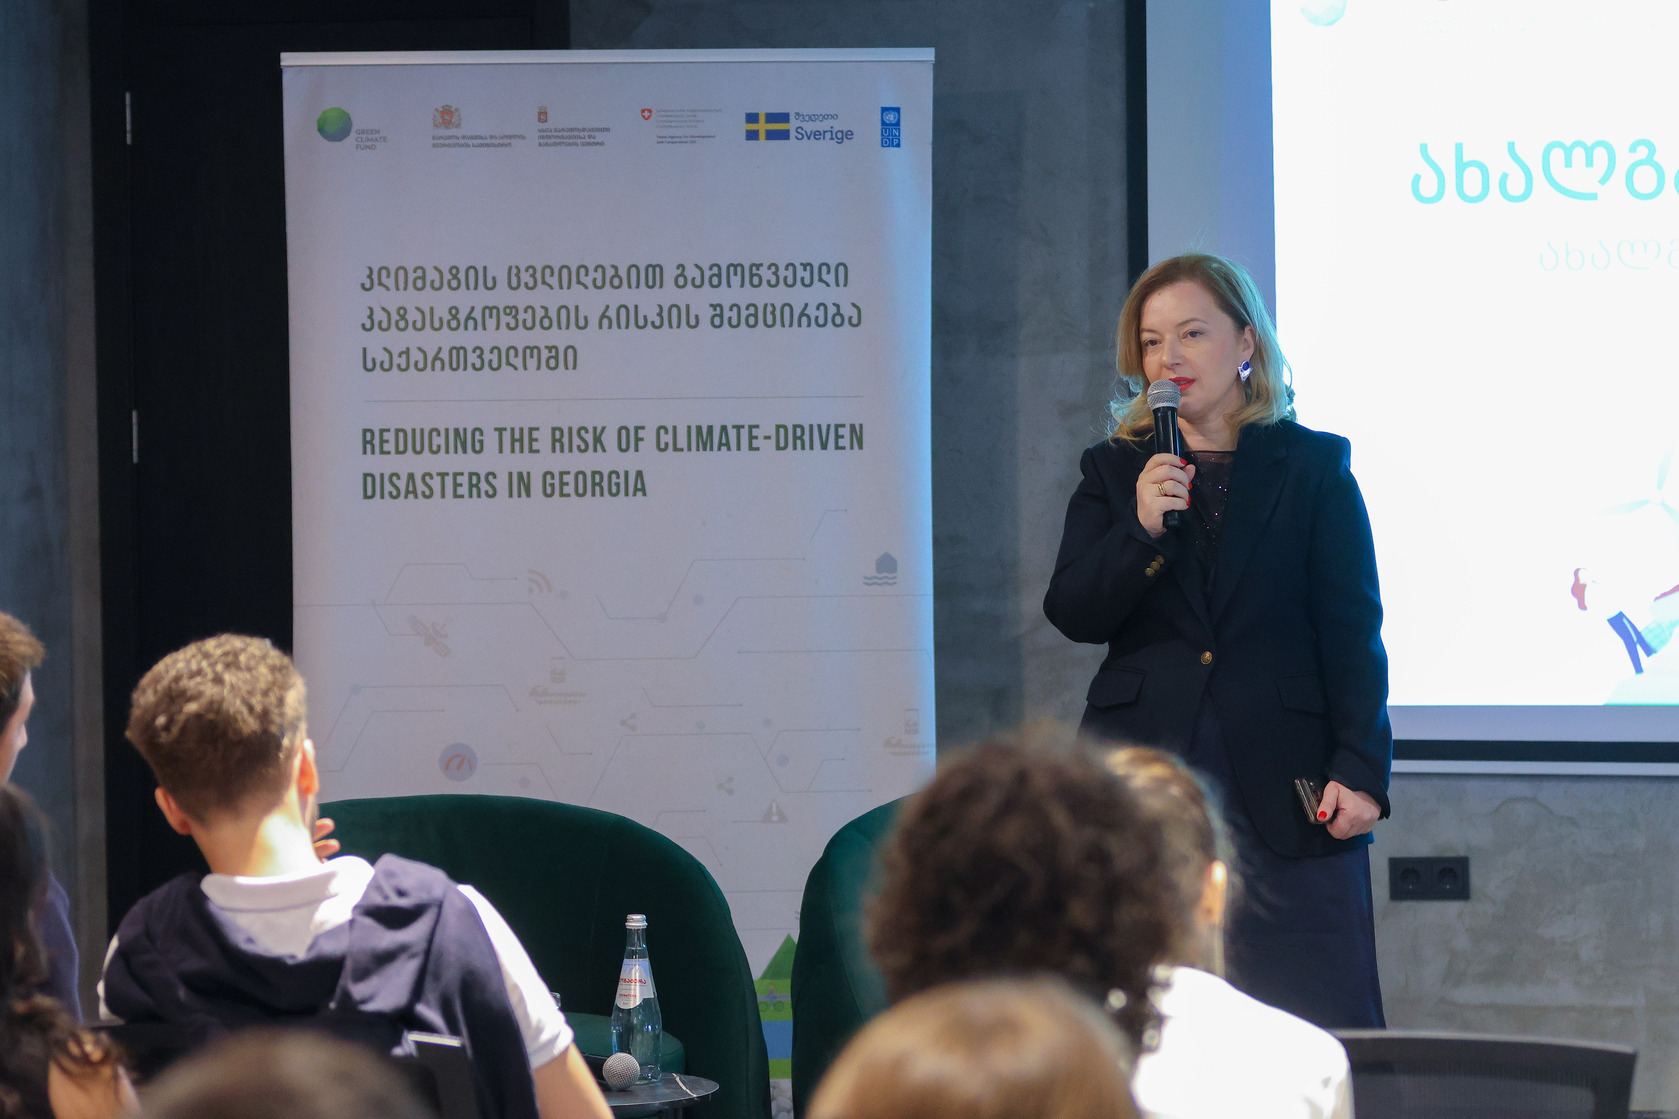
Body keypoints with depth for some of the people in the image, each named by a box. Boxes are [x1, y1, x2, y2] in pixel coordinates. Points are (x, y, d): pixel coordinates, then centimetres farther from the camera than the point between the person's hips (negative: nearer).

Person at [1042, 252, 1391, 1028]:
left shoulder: (1314, 467, 6)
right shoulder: (1113, 471, 13)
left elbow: (1353, 632, 2)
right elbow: (1072, 614, 3)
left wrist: (1359, 768, -8)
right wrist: (1140, 529, -14)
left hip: (1281, 782, -2)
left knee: (1317, 1017, -6)